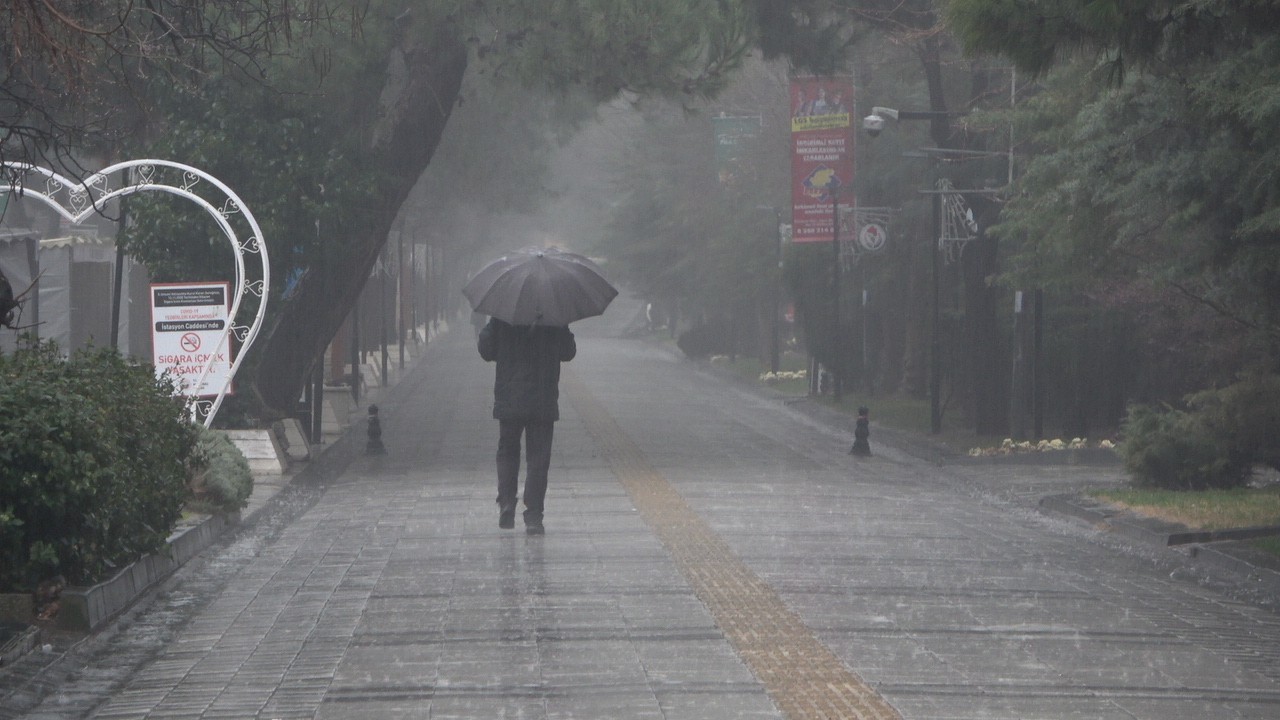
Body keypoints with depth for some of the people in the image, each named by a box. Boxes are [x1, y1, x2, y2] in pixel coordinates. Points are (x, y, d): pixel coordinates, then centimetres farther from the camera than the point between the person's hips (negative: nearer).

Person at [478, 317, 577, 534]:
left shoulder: (501, 315, -7)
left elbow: (486, 351, 0)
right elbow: (568, 352, 5)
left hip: (508, 401, 0)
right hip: (543, 403, 0)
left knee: (507, 453, 18)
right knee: (538, 458, 4)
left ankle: (506, 504, 3)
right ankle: (533, 516, -2)